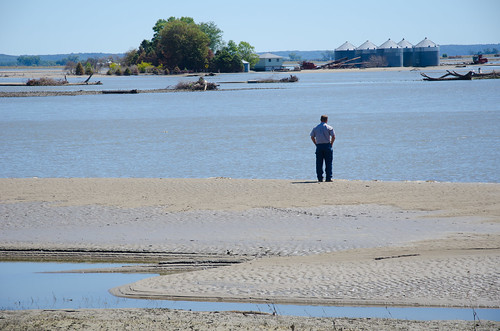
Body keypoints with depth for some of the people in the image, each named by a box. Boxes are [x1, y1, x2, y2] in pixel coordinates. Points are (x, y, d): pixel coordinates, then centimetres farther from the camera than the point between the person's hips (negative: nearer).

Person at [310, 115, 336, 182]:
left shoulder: (315, 128, 7)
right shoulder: (329, 127, -3)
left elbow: (312, 137, 6)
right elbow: (333, 136, -9)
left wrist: (316, 144, 11)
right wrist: (331, 143, 3)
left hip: (319, 146, 3)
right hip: (327, 145, -3)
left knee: (319, 163, 6)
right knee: (328, 163, 2)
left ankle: (320, 178, 3)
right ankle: (328, 178, -3)